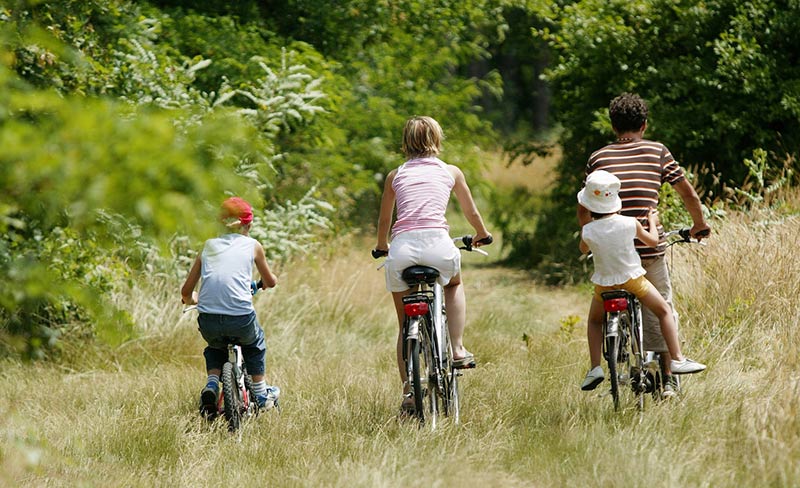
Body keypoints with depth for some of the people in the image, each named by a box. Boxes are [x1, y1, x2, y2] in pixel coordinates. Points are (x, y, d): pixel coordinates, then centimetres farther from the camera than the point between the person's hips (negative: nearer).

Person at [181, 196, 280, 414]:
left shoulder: (209, 246, 16)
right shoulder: (252, 245, 11)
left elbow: (186, 291, 16)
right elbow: (270, 282, 25)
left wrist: (191, 300, 39)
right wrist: (264, 283, 49)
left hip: (208, 322, 1)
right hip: (240, 319, -1)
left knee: (215, 347, 35)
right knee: (254, 341, 34)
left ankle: (211, 384, 12)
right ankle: (261, 394, 37)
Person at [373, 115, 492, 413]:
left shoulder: (396, 175, 19)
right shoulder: (450, 172, 17)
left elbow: (384, 221, 29)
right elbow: (471, 214, 29)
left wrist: (381, 248, 49)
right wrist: (482, 236, 50)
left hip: (402, 248, 1)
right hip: (437, 244, -1)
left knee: (405, 326, 15)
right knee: (454, 283, 34)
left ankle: (408, 394, 9)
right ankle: (458, 349, 18)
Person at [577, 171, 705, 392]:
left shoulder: (588, 231, -14)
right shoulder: (629, 224, -14)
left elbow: (583, 249, 10)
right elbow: (653, 241, 3)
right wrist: (652, 222, 21)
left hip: (604, 285, 1)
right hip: (632, 280, -1)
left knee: (594, 321, 26)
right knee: (664, 311, 16)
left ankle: (595, 367, 13)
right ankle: (677, 359, 9)